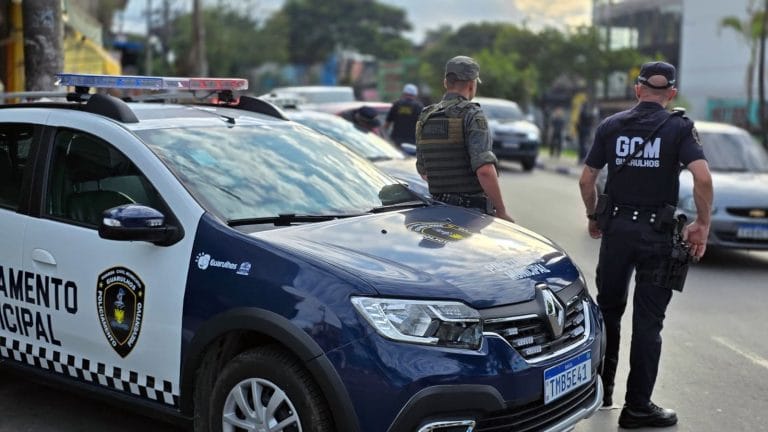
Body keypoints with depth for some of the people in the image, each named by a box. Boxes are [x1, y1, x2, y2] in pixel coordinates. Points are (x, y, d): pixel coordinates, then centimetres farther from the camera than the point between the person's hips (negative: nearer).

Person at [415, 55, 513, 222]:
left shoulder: (424, 118, 10)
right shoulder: (472, 115, -10)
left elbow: (423, 171, 19)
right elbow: (484, 169, -22)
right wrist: (501, 210, -15)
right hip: (474, 209, -6)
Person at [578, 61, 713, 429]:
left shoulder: (610, 126, 4)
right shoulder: (679, 129, -3)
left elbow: (586, 180, 5)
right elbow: (703, 178, -17)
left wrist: (593, 216, 19)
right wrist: (702, 224, -5)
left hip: (616, 226, 3)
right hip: (657, 231, -2)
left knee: (608, 309, 18)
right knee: (648, 320, 3)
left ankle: (601, 388, 28)